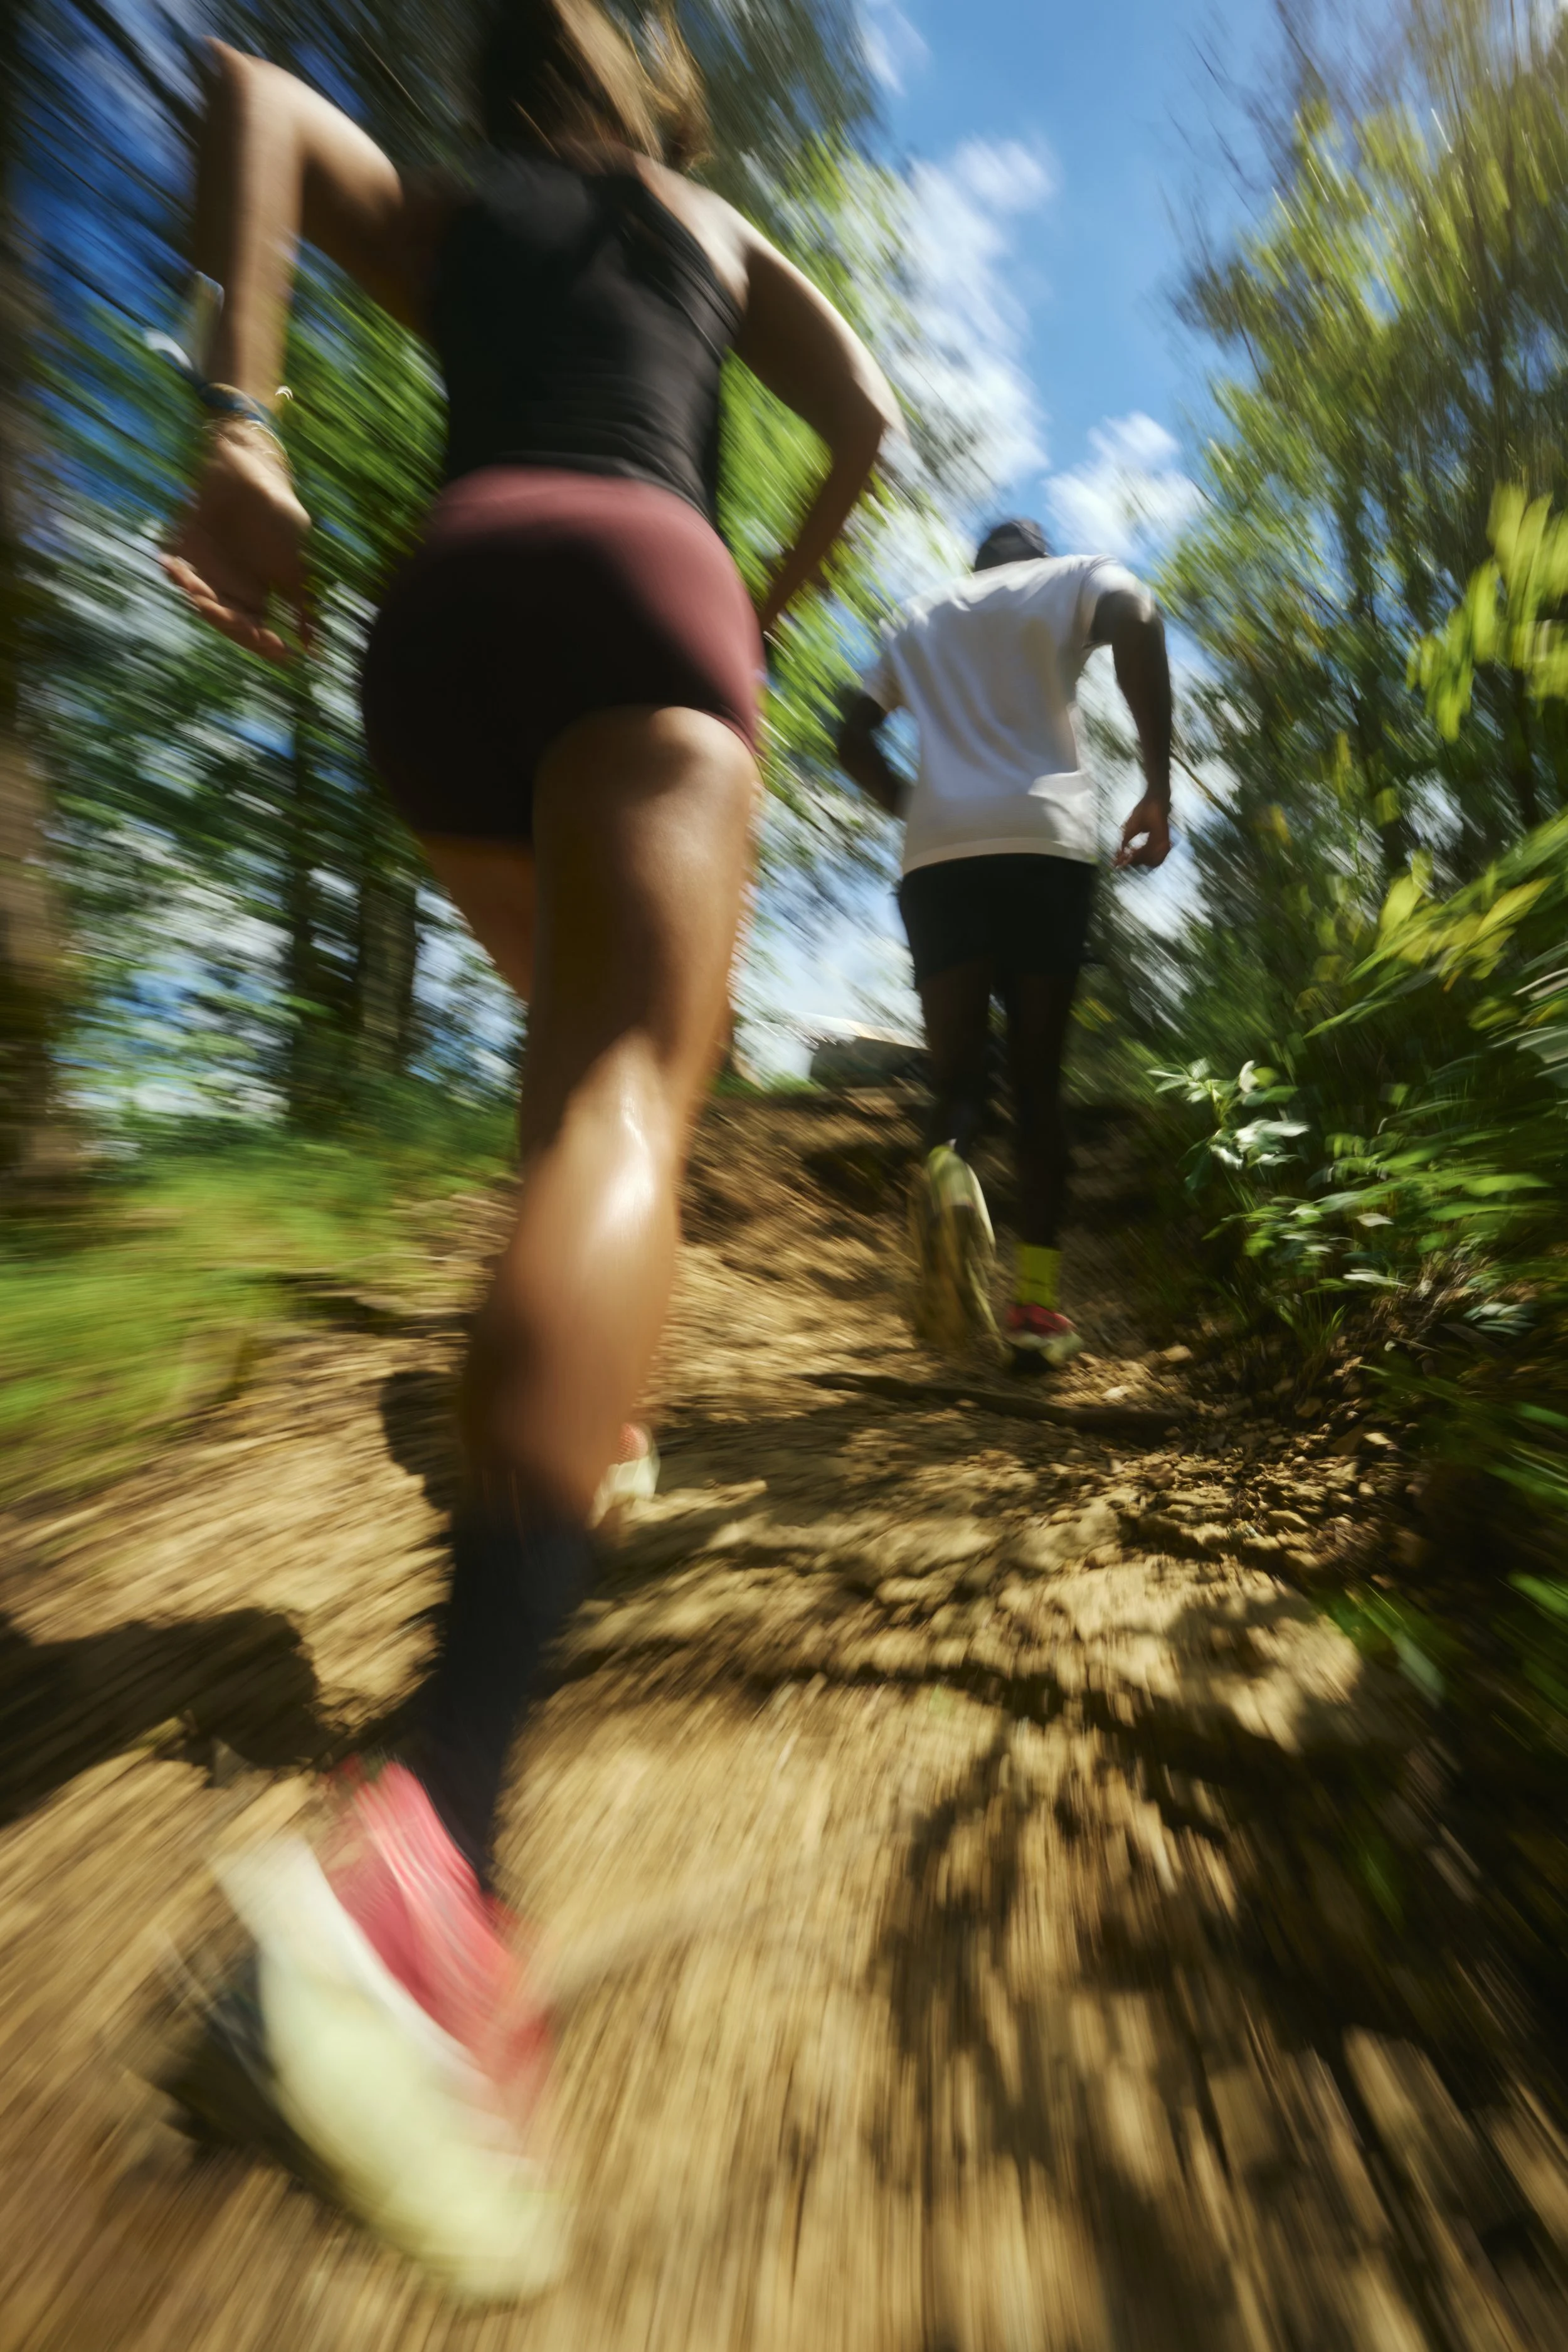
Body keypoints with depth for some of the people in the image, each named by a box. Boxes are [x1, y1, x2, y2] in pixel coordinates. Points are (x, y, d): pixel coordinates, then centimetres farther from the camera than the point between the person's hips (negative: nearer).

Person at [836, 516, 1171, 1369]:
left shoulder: (920, 614, 30)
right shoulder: (1074, 576, 20)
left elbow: (854, 735, 22)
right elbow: (1137, 617, -3)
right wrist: (1158, 789, -4)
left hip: (936, 854, 2)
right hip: (1044, 839, -2)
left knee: (958, 1073, 4)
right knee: (1037, 1075, 2)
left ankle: (941, 1173, -32)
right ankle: (1035, 1303, -4)